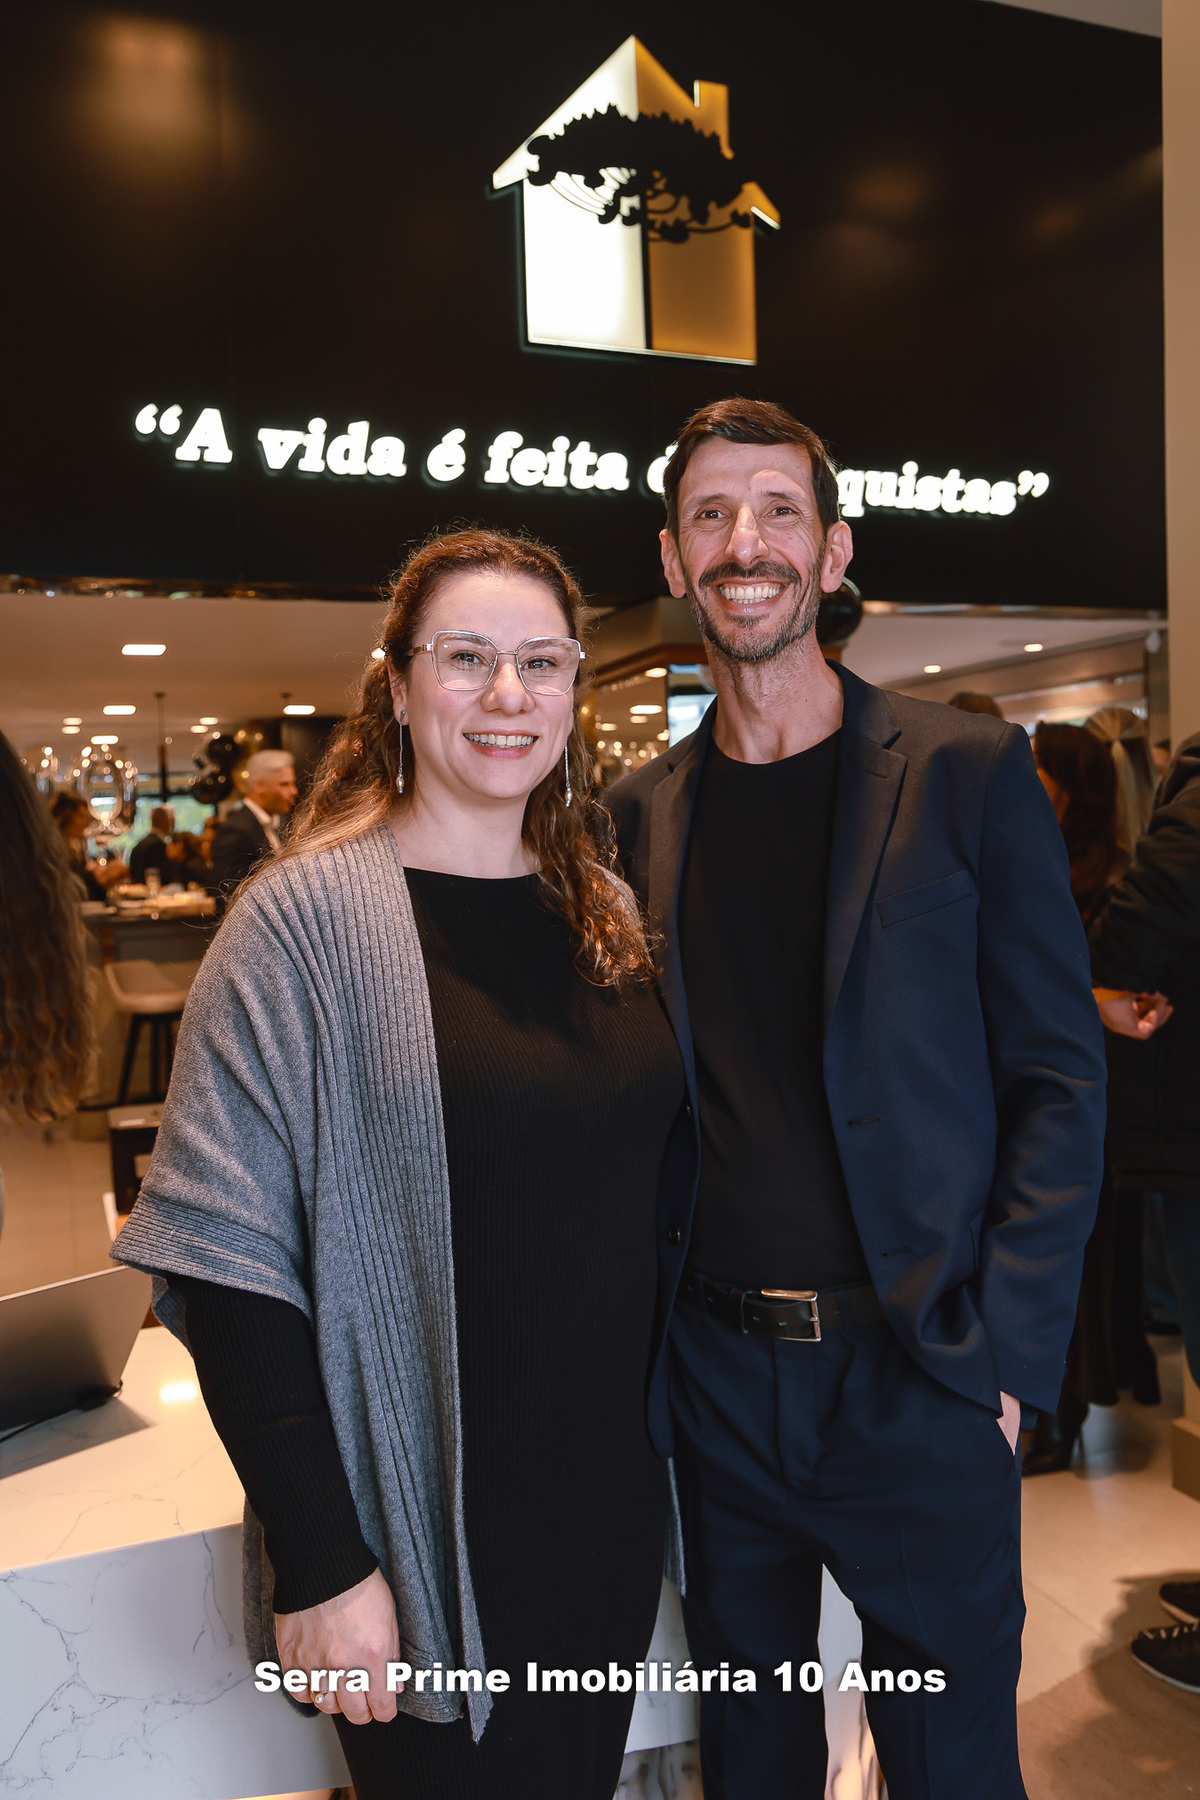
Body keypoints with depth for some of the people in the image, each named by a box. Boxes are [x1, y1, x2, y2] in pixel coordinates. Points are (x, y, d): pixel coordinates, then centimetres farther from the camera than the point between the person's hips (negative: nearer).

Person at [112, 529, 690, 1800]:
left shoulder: (604, 907, 4)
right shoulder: (307, 916, -14)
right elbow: (226, 1259, -16)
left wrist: (666, 1416, 8)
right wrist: (320, 1563, -17)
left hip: (609, 1498, 6)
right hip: (420, 1526, -5)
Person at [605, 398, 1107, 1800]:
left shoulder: (966, 775, -6)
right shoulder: (639, 813, 4)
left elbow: (1057, 1079, -6)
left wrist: (1004, 1352, -13)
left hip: (916, 1373, -3)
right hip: (716, 1375, 3)